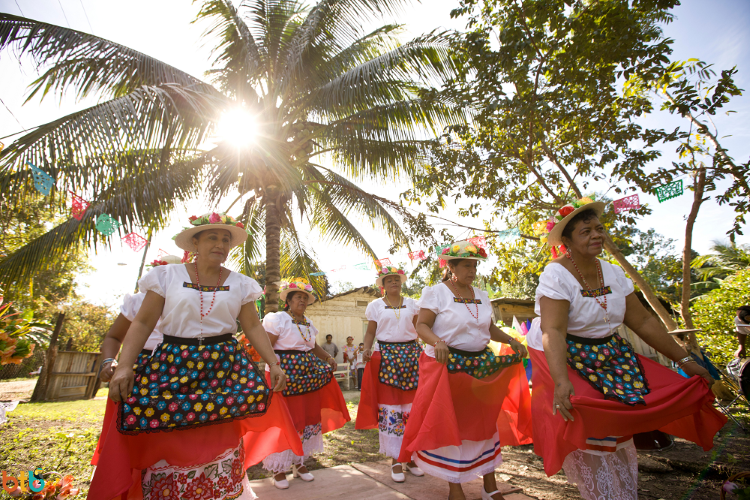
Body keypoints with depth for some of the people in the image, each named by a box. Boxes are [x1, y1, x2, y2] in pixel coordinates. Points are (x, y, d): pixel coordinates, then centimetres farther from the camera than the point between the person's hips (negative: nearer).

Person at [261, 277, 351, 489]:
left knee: (307, 417, 12)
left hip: (307, 376, 7)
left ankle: (299, 462, 30)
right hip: (285, 375, -7)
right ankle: (278, 468, 18)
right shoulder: (277, 319, -9)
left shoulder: (308, 322, 13)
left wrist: (328, 357, 4)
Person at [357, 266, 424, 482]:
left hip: (412, 354, 2)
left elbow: (421, 329, 8)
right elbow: (370, 332, 5)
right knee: (389, 407, -1)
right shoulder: (375, 306, 7)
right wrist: (367, 349, -12)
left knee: (412, 406, 2)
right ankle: (395, 460, 11)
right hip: (386, 356, -1)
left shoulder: (412, 304, 11)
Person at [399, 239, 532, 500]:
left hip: (481, 366, 6)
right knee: (450, 425, 2)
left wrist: (511, 341, 1)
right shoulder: (436, 292, -8)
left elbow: (489, 327, 16)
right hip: (447, 366, -6)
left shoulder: (481, 295, 10)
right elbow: (422, 325, -13)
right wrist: (437, 342, -31)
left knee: (486, 421, 12)